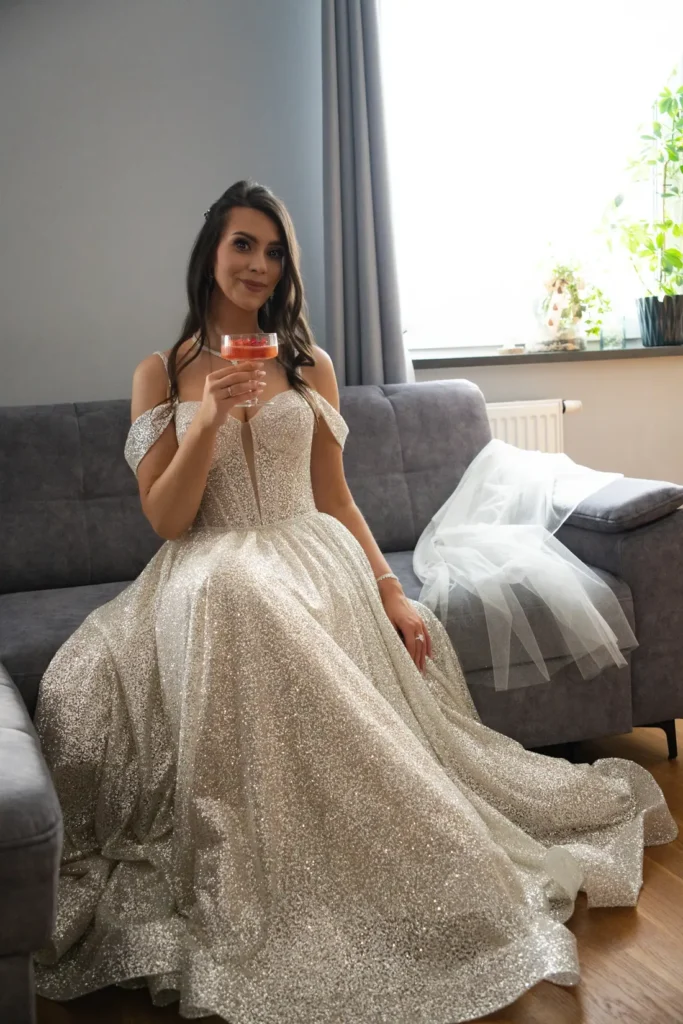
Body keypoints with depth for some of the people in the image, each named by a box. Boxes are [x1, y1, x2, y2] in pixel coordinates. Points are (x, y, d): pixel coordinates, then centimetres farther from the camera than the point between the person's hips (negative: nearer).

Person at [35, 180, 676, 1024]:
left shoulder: (309, 367, 14)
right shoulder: (161, 374, 9)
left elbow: (335, 499, 13)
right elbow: (164, 519, 0)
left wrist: (390, 592, 1)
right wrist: (209, 421, -14)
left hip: (309, 560, 1)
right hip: (209, 569, 0)